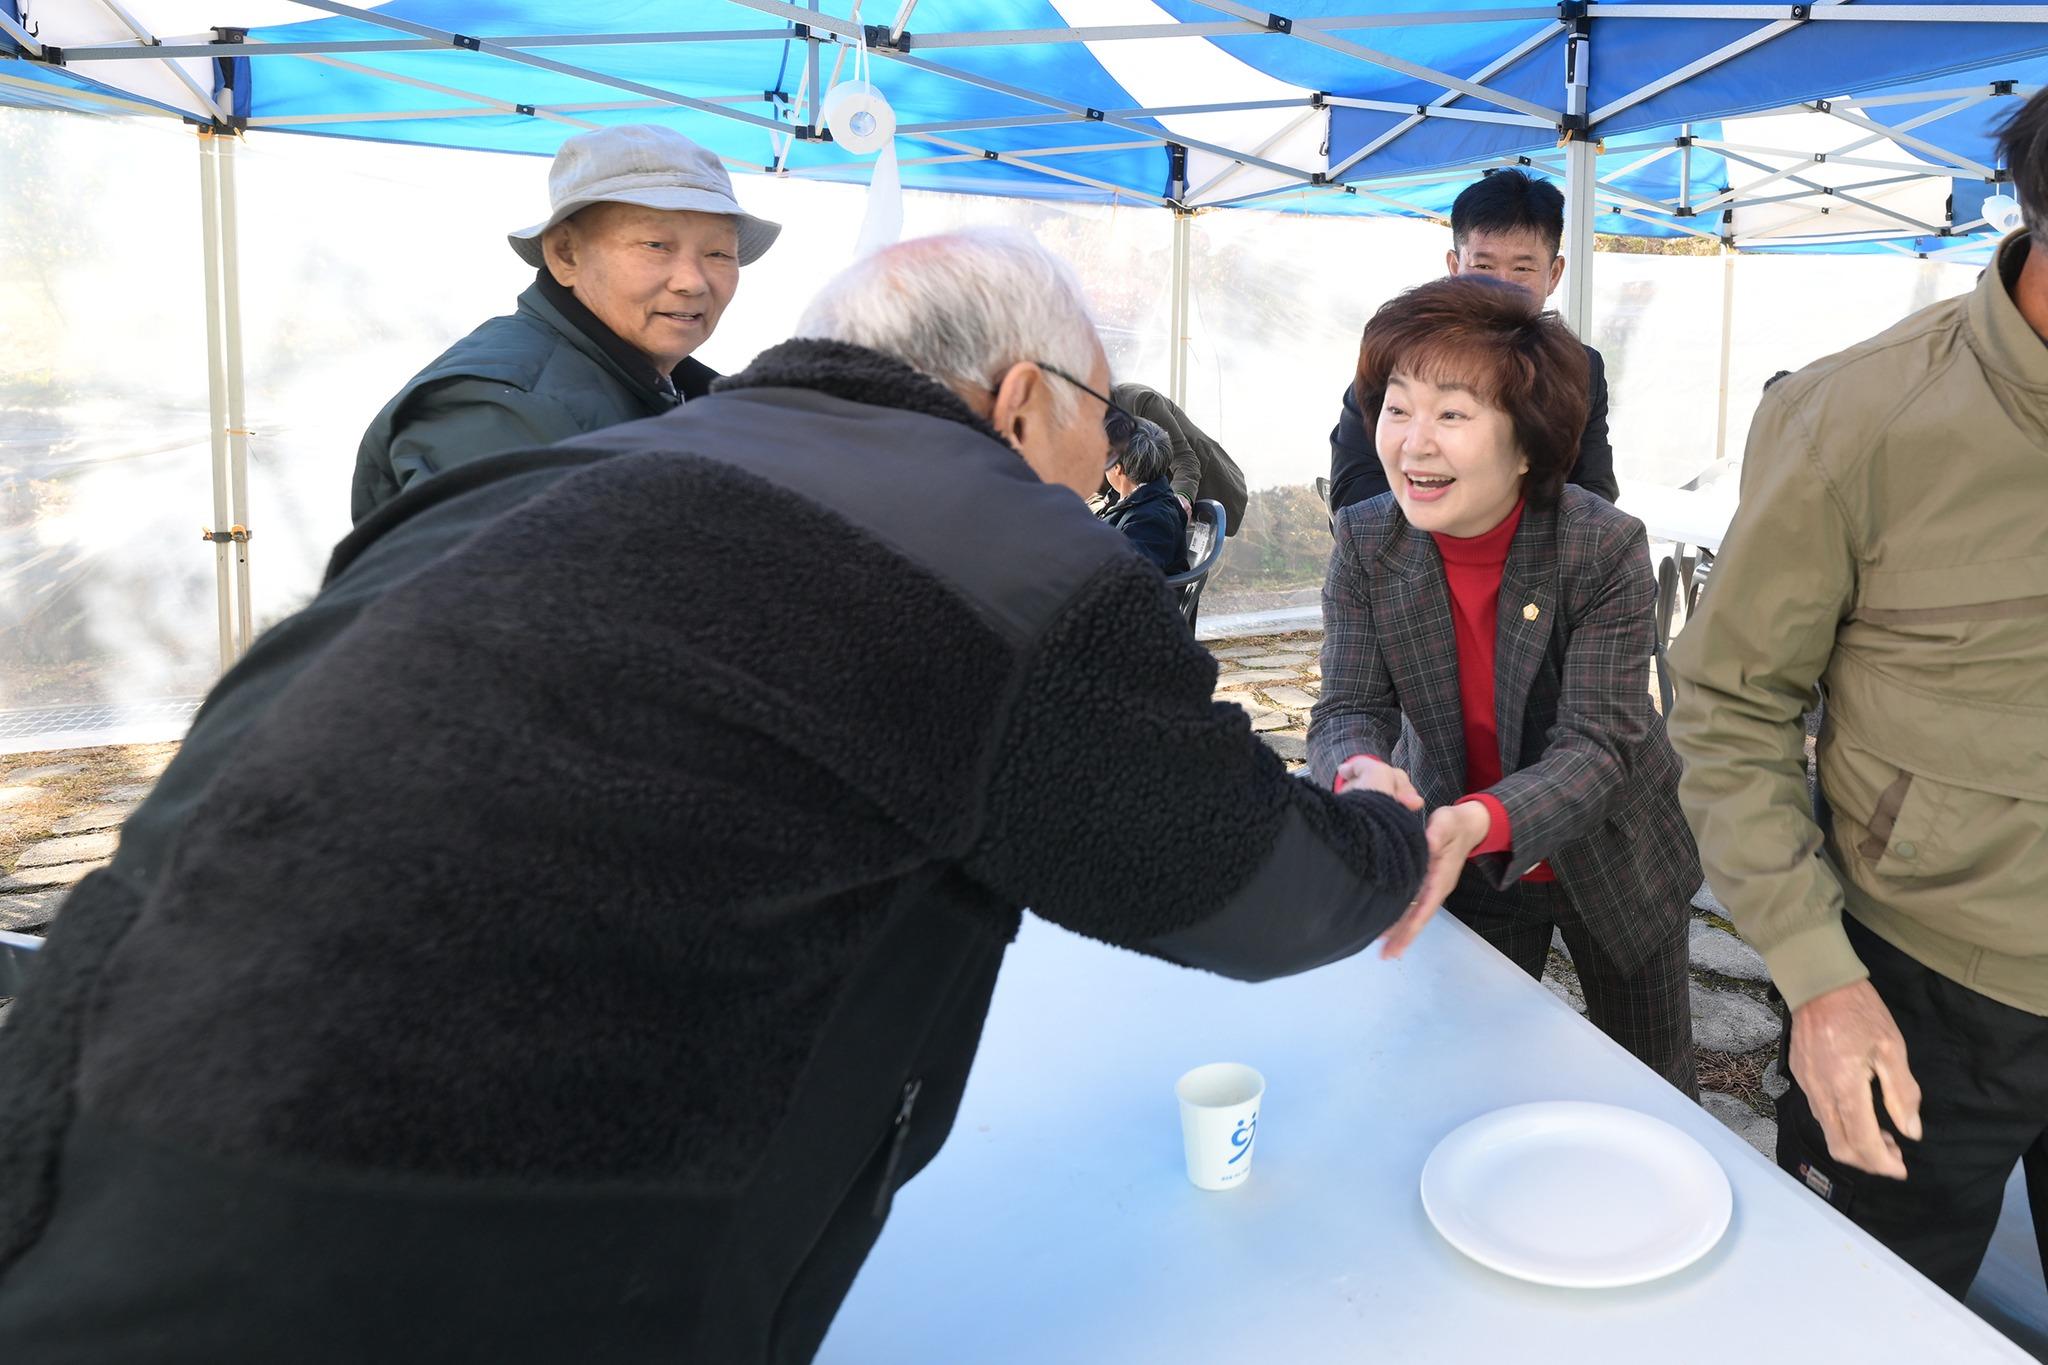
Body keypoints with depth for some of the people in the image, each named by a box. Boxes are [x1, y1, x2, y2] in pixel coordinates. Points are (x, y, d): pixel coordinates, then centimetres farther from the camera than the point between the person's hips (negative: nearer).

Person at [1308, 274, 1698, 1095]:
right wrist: (1360, 772, -44)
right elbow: (1347, 710, -18)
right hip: (1463, 873, 2)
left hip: (1612, 866, -2)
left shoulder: (1606, 549, -25)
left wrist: (1478, 823, -49)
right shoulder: (1365, 543, -16)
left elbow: (1599, 744, -29)